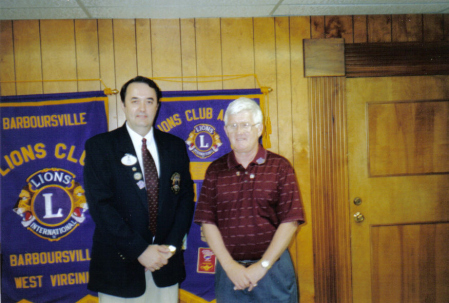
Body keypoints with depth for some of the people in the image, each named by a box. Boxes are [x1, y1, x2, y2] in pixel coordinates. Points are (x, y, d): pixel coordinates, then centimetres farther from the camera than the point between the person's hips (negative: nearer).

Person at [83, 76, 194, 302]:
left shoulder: (175, 146, 7)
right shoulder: (99, 146, -3)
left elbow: (186, 198, 6)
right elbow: (100, 205, -11)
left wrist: (171, 246, -6)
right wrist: (140, 250, -15)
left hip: (166, 263, 3)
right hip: (119, 265, -2)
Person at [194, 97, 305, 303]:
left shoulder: (280, 167, -2)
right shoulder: (215, 170, 4)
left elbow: (290, 221, -6)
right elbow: (207, 222, 0)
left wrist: (262, 265, -10)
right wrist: (230, 265, -8)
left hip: (272, 268, -1)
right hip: (228, 269, 2)